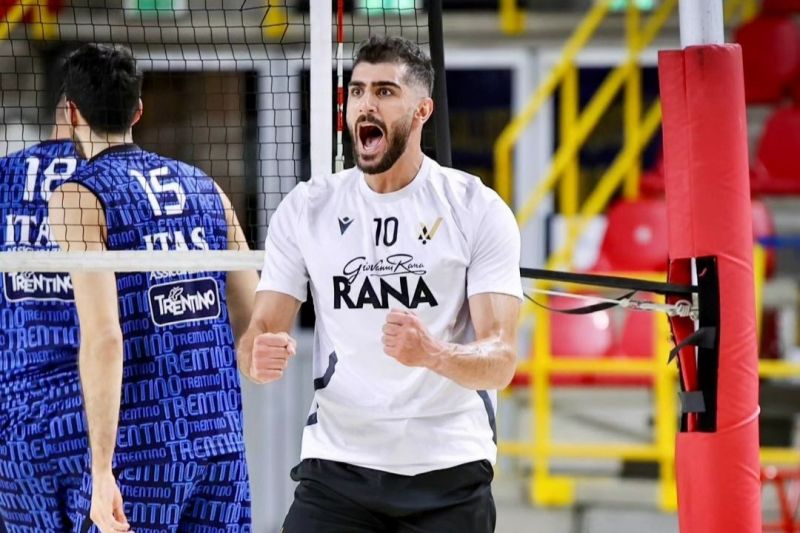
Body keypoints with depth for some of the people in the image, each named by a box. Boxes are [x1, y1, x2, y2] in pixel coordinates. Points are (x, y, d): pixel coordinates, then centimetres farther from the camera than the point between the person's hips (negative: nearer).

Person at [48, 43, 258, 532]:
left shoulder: (79, 197, -5)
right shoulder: (205, 188, 13)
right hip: (224, 440, 6)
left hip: (143, 448, -5)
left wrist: (103, 469, -16)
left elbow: (103, 338, -15)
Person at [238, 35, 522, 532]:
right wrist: (261, 356, -21)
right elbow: (260, 333, 4)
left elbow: (500, 361, -9)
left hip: (449, 472, -1)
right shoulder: (305, 209, 5)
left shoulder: (479, 209, -2)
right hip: (338, 467, 1)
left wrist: (433, 354, -31)